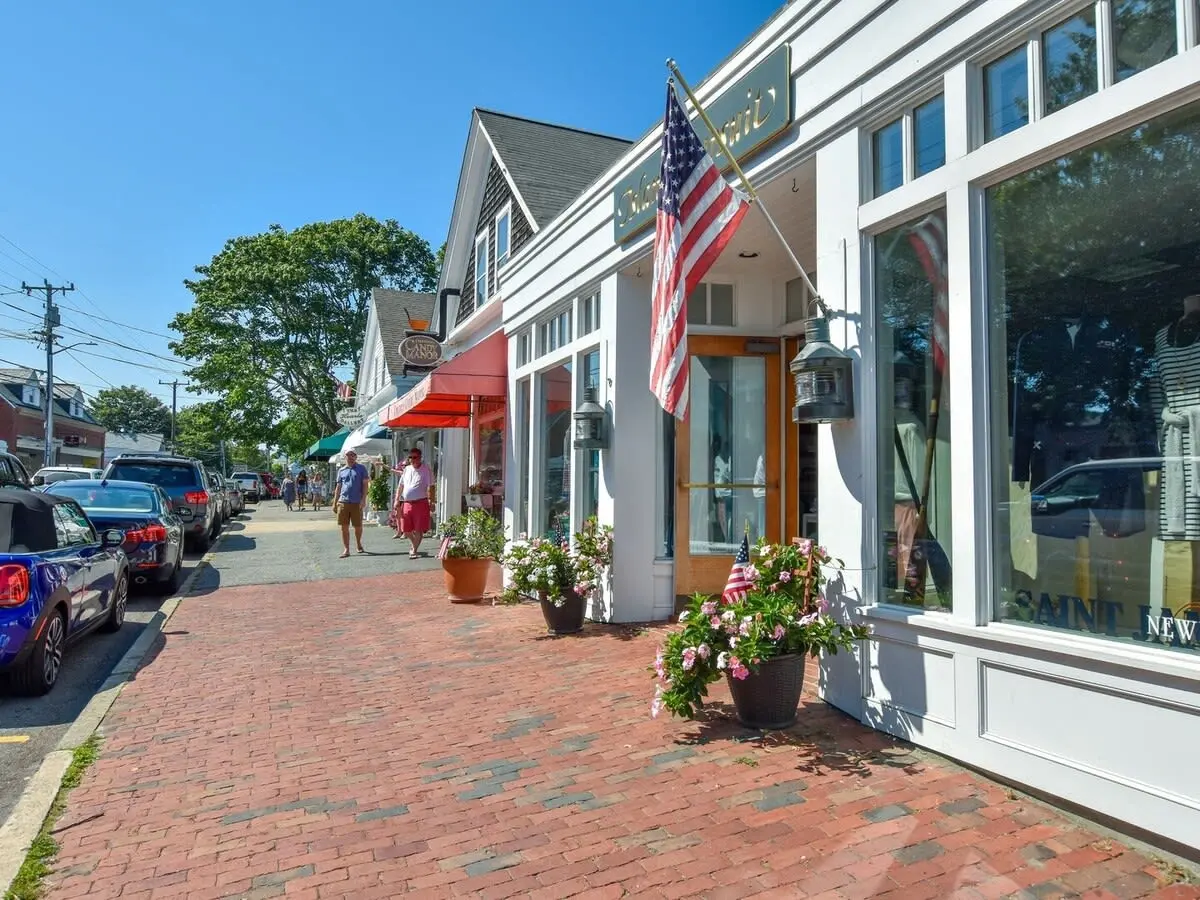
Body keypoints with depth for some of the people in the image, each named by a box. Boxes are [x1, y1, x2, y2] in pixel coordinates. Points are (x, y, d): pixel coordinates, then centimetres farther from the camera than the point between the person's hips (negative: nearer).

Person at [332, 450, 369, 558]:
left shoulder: (361, 468, 2)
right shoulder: (341, 470, 11)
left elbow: (365, 485, -1)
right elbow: (338, 487, 15)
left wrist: (363, 499, -11)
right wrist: (335, 502, 11)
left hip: (356, 502, -2)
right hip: (343, 502, 2)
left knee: (358, 526, 7)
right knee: (344, 527, 1)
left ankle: (359, 545, 29)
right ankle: (346, 549, 7)